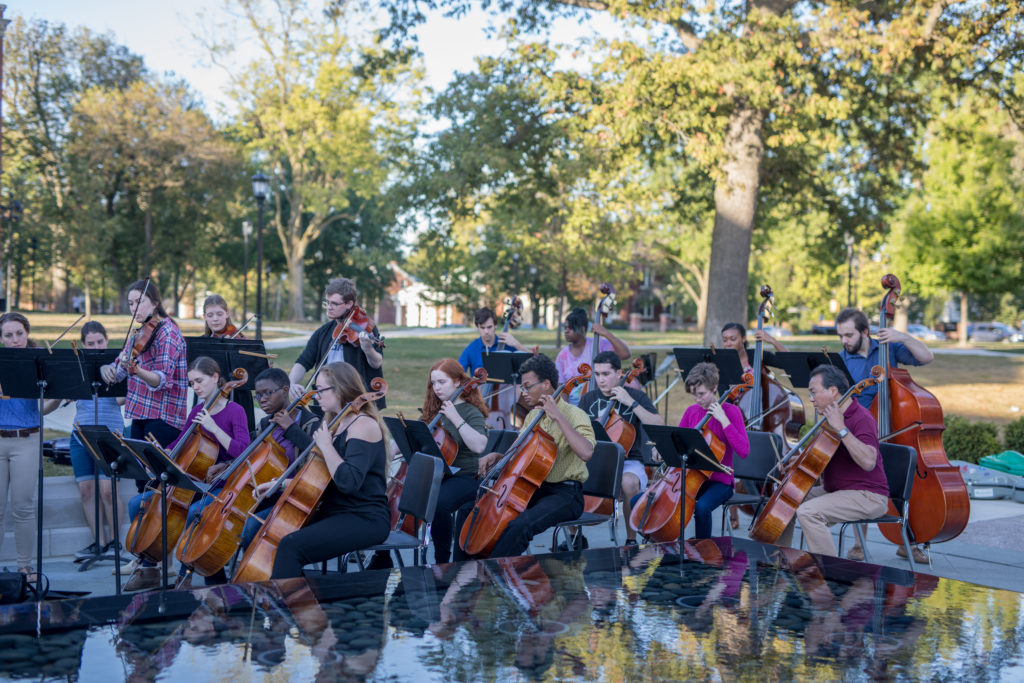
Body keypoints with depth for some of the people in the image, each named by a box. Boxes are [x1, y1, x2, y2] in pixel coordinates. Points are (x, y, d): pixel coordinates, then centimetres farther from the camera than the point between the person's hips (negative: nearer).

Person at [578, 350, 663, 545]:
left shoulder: (636, 396, 4)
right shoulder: (589, 399, 12)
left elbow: (659, 426, -9)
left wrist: (631, 403, -15)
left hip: (628, 461, -2)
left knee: (629, 482, -39)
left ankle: (631, 538, -18)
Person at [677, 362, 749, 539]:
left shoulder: (730, 411, -6)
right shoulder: (691, 411, 8)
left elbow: (743, 451, -17)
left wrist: (724, 420, -22)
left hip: (719, 482, -5)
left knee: (702, 507, -38)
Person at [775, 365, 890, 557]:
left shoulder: (861, 418, -18)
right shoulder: (831, 416, 12)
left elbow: (868, 462, -33)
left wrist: (841, 429, -33)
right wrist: (801, 461, 5)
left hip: (866, 496, -10)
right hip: (833, 490, 10)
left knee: (808, 512, -29)